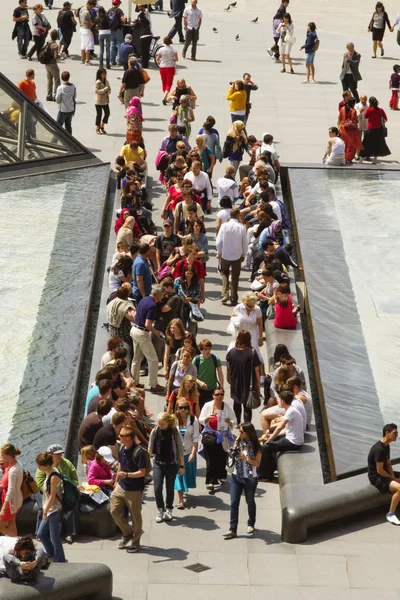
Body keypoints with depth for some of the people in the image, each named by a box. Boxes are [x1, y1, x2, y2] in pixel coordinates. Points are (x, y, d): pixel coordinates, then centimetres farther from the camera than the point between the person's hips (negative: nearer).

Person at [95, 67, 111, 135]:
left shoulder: (106, 81, 8)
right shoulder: (98, 82, -13)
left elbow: (109, 90, 10)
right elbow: (96, 91, -20)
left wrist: (107, 93, -13)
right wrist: (105, 89, -23)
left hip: (105, 101, 7)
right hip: (99, 101, -7)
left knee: (107, 113, 6)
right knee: (99, 114, 0)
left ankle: (102, 126, 22)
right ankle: (97, 128, 12)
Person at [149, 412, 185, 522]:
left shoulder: (175, 433, -12)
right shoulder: (155, 431, -5)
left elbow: (180, 450, -6)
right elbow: (150, 448, 5)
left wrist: (182, 466, -4)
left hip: (172, 464, -2)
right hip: (158, 464, 2)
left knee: (169, 488, 7)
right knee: (157, 488, -5)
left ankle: (168, 510, 25)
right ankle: (160, 510, 12)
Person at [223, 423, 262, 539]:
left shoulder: (256, 446, -9)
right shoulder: (238, 442, 1)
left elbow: (257, 463, -10)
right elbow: (232, 456, 0)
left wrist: (245, 458, -23)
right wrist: (235, 446, -15)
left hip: (250, 478, -3)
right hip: (236, 477, 3)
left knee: (250, 502, 15)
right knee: (234, 503, -4)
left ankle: (251, 524, 36)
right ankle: (232, 530, -5)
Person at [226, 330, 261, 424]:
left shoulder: (232, 352, -9)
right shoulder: (252, 353, -20)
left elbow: (228, 367, 6)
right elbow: (257, 371, -15)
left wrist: (228, 379, 24)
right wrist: (258, 386, -4)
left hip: (235, 384, 4)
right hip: (248, 385, -4)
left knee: (237, 403, 26)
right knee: (247, 407, 7)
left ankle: (237, 423, 43)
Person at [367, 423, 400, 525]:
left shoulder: (386, 446, 6)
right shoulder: (379, 449, -26)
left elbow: (388, 464, 10)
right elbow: (379, 471, -24)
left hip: (385, 473, 10)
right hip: (376, 477, -10)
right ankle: (390, 514, -17)